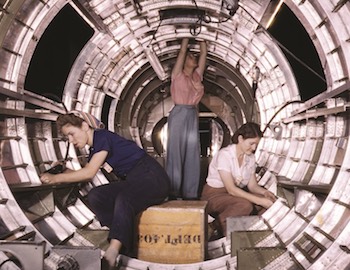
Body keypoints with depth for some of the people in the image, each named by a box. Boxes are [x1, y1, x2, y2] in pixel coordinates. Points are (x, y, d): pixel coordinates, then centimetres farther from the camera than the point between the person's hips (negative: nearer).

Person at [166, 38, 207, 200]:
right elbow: (182, 50, -1)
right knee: (175, 153, -4)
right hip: (179, 114, -5)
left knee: (192, 155, 4)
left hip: (193, 116, 6)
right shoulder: (177, 74, 2)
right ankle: (173, 194, 0)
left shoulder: (197, 75, 15)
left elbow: (204, 53, 13)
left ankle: (190, 194, 9)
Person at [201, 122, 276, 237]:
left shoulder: (250, 157, 1)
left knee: (269, 202, -15)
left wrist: (264, 192, -19)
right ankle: (218, 227, -15)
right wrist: (259, 200, -31)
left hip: (236, 193, 7)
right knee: (245, 205, -35)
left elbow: (252, 185, 3)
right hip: (214, 195, -7)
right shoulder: (224, 155, -22)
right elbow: (231, 189, -27)